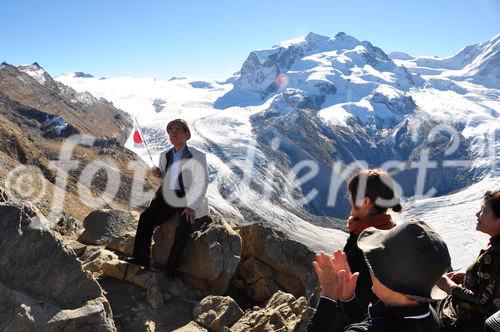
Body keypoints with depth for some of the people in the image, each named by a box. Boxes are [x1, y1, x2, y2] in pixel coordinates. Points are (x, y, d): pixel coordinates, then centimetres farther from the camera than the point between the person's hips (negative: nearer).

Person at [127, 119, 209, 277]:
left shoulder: (197, 157, -10)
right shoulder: (165, 155, 9)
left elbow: (202, 184, -14)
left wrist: (191, 206, -23)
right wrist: (159, 173, -3)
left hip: (189, 199, -5)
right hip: (168, 196, 6)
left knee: (184, 226, -29)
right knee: (146, 217, -14)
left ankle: (171, 266, -15)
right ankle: (140, 257, -6)